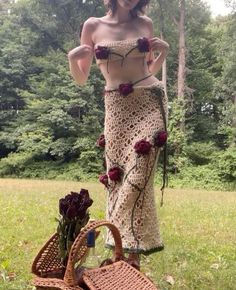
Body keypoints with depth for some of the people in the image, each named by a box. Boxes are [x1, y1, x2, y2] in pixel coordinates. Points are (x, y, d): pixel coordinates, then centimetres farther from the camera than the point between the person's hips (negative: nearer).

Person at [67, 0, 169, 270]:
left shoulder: (145, 23, 10)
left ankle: (132, 253, 2)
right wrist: (72, 58, -10)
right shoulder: (93, 26, 6)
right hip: (117, 108, 0)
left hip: (150, 102, 0)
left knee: (138, 178, -10)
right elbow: (81, 79, 9)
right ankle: (123, 248, 15)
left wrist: (164, 52, 4)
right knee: (118, 177, 0)